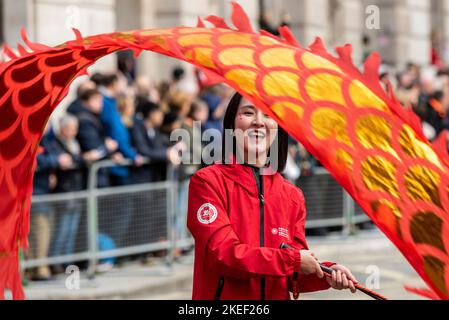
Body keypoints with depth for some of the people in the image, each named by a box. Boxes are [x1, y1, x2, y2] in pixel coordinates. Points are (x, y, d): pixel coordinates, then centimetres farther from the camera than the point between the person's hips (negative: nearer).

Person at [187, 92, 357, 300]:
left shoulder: (292, 196, 5)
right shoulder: (208, 181, -8)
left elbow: (295, 275, 5)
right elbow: (222, 255, -17)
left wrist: (327, 273, -14)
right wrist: (293, 260, -17)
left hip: (277, 296, 4)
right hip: (223, 295, -4)